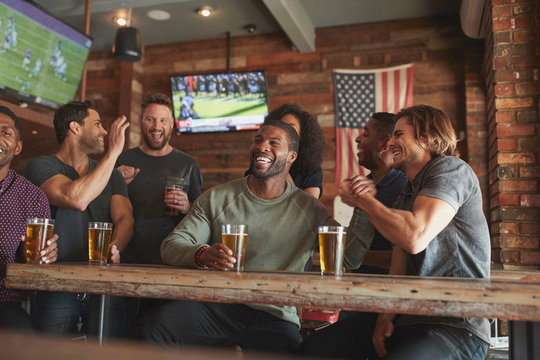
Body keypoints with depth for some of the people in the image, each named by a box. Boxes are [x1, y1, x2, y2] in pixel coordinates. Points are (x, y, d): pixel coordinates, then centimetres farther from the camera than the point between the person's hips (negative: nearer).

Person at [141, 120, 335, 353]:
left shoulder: (309, 209, 6)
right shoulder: (216, 198, 6)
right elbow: (171, 245, -1)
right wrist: (202, 254, -24)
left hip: (274, 318, 0)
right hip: (216, 307, 0)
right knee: (157, 324, -27)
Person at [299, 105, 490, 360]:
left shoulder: (450, 168, -8)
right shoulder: (406, 196, 18)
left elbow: (415, 237, -25)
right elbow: (399, 267, 12)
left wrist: (363, 200, -10)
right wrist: (386, 316, -5)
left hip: (457, 326, -8)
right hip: (409, 317, 8)